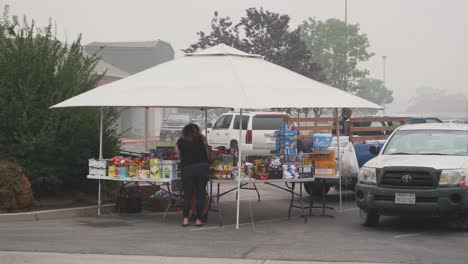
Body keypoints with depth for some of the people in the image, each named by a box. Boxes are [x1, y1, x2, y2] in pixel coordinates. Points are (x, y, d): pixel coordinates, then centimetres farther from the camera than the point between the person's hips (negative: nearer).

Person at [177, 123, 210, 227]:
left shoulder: (180, 141, 11)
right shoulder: (201, 139, 12)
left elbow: (179, 156, 13)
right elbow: (206, 153, 18)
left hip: (187, 168, 0)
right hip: (203, 167, 0)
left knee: (187, 194, 8)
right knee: (200, 194, 6)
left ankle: (185, 219, -1)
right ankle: (198, 219, 3)